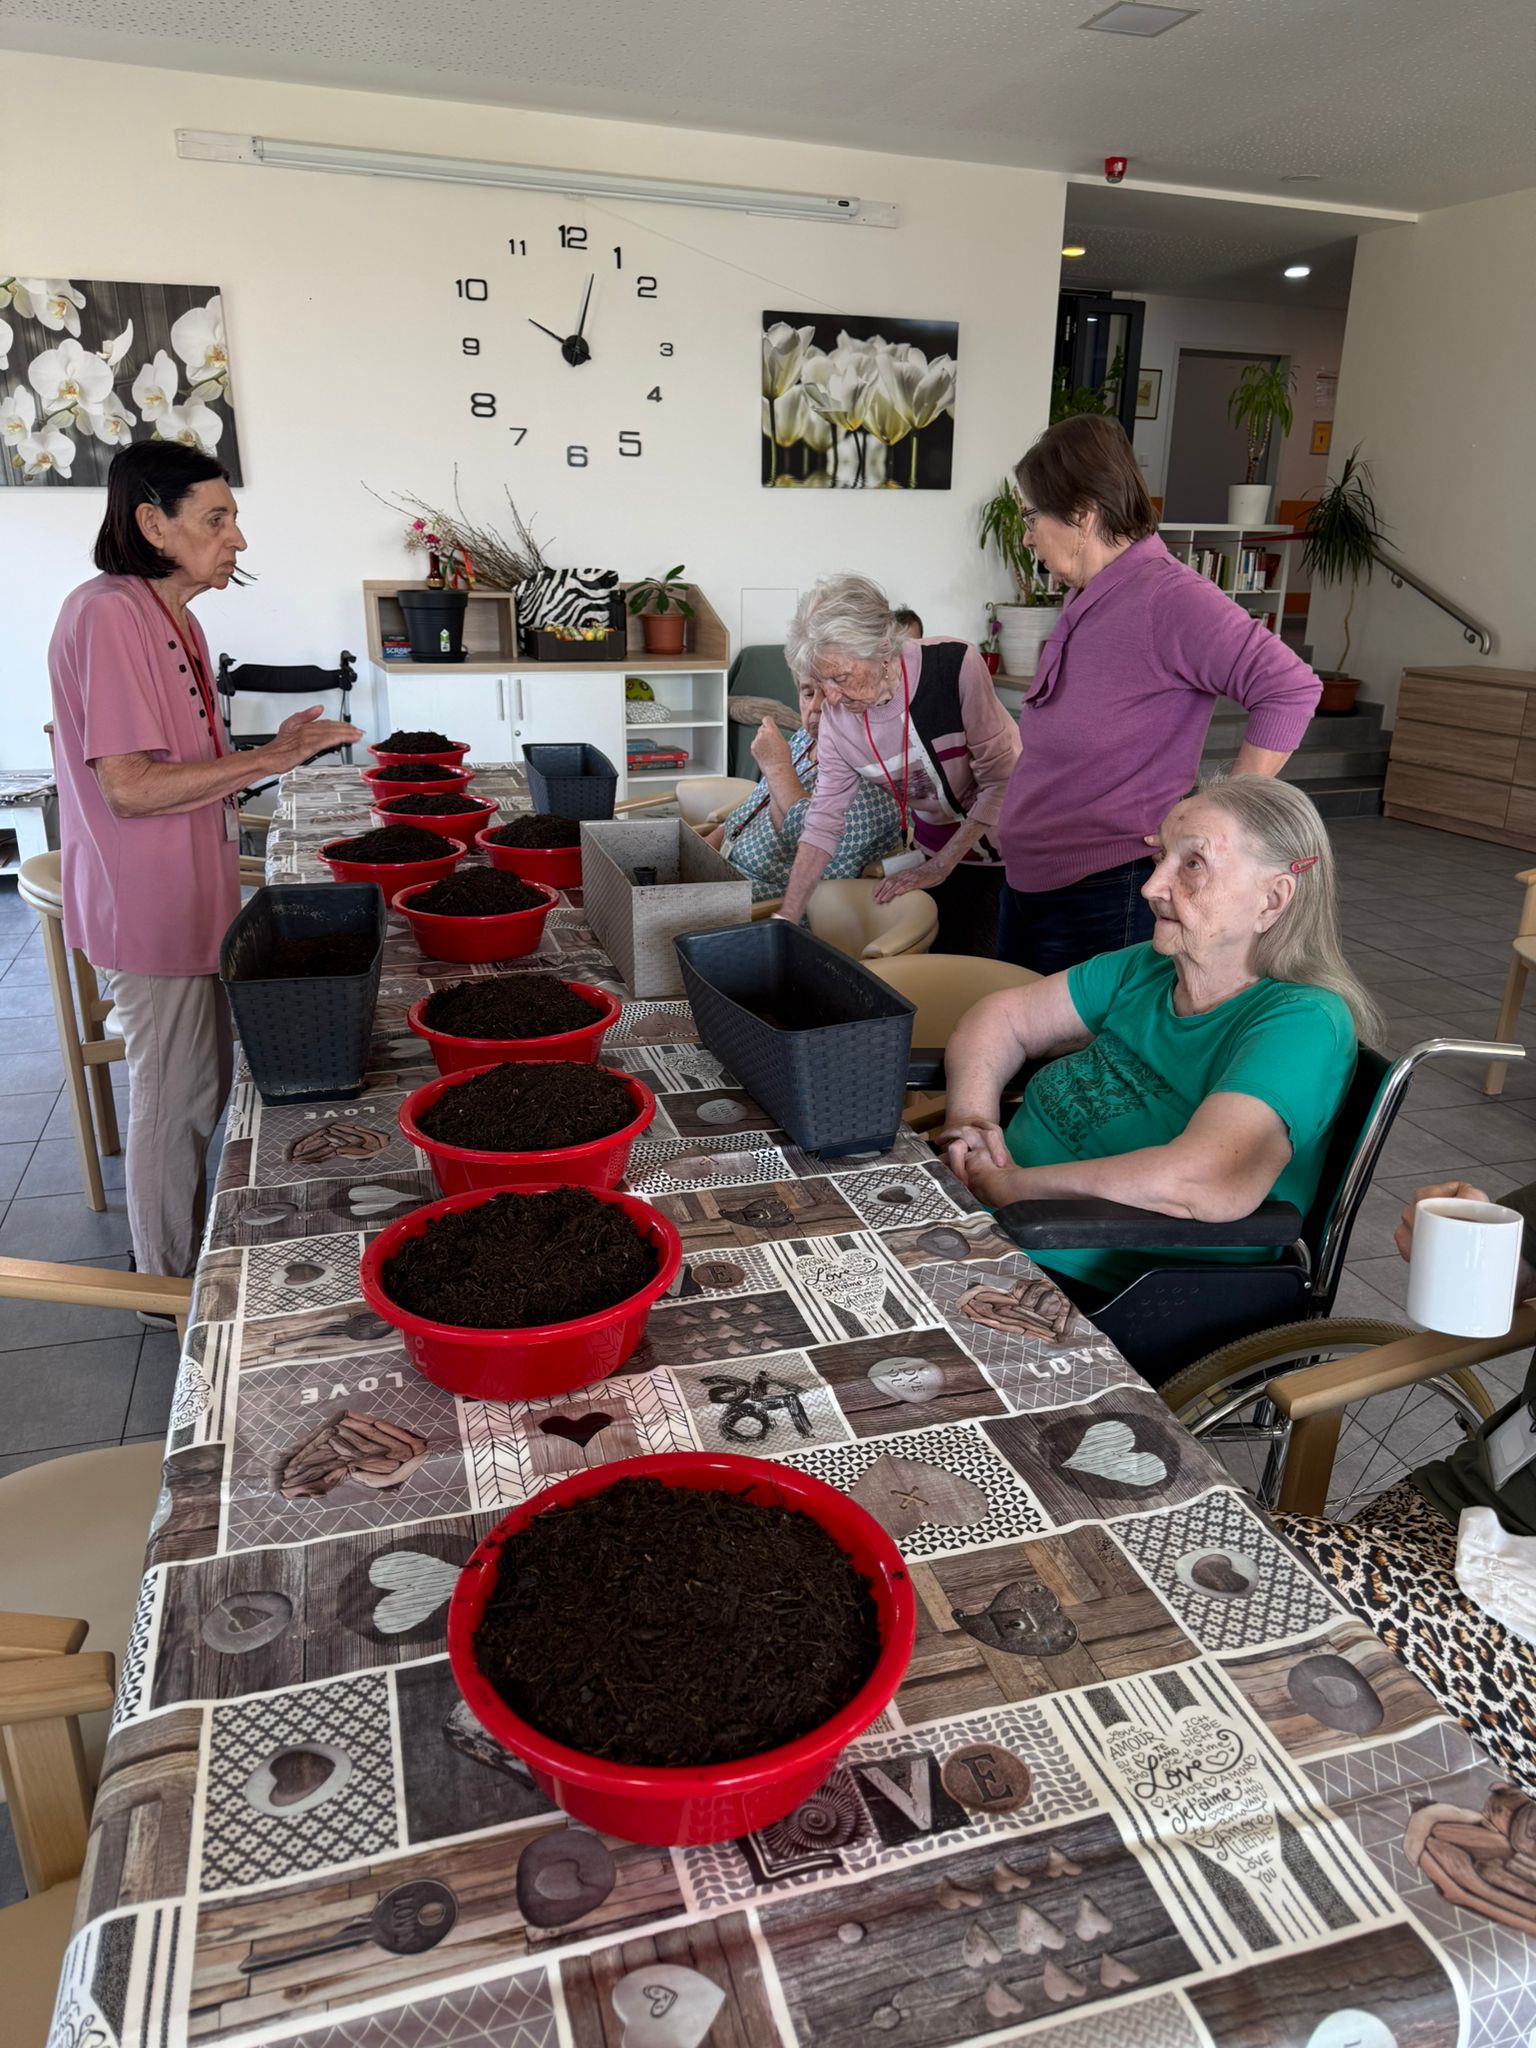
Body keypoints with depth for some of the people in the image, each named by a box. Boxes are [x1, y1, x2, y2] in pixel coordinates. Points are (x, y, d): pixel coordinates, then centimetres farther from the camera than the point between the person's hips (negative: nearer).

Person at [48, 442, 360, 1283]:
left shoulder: (171, 620, 11)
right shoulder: (108, 614, -19)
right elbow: (128, 787, -23)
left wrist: (270, 751, 4)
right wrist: (265, 759, -21)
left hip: (190, 899, 10)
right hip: (152, 908, -10)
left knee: (198, 1088, 20)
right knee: (173, 1100, 4)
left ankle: (190, 1260, 37)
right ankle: (172, 1284, 22)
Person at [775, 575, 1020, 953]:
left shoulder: (955, 666, -25)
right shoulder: (837, 717, -12)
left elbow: (1001, 780, -19)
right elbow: (823, 822, -8)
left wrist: (941, 865, -17)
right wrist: (786, 920, -14)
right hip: (930, 850, 4)